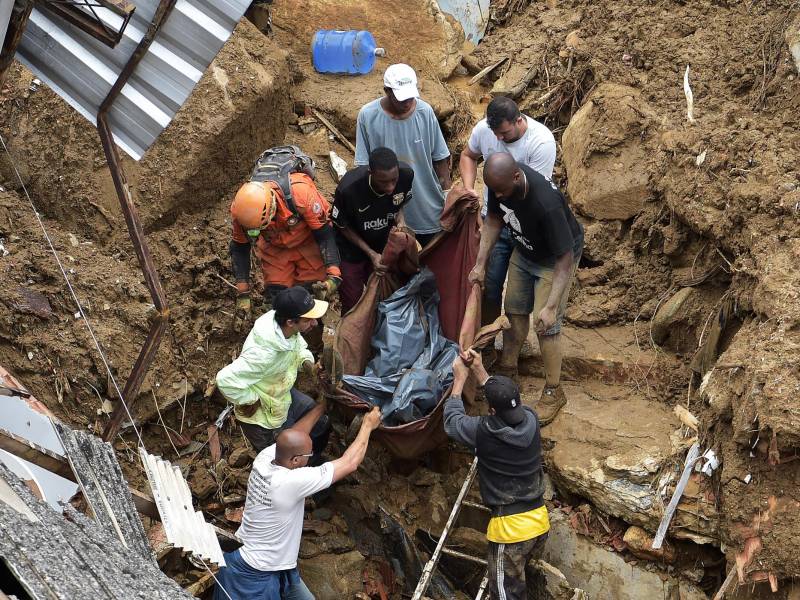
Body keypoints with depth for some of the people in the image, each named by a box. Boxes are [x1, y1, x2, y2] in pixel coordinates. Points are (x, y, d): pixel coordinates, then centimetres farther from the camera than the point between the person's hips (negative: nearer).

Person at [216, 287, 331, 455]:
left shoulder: (287, 328, -20)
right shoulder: (264, 353, -44)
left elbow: (298, 344, 5)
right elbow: (226, 380, -42)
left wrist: (306, 361, -15)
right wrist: (249, 401, -26)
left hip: (285, 395, 8)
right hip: (264, 419, -8)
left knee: (322, 428, 22)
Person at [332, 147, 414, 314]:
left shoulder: (406, 175, -26)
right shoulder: (348, 188, -36)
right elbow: (343, 227, -16)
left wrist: (400, 222, -22)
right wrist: (371, 254, -21)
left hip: (383, 244, 3)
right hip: (350, 250, -3)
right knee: (352, 305, 8)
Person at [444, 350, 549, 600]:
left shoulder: (484, 432, -19)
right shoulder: (531, 420, -6)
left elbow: (452, 421, 3)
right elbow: (506, 401, 17)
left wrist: (460, 379, 12)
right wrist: (479, 371, 18)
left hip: (510, 526, -6)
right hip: (539, 520, 6)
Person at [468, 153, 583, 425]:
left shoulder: (547, 203, -43)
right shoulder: (500, 181, -23)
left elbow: (565, 259, -35)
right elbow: (494, 219, -3)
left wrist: (551, 306, -37)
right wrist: (480, 263, -6)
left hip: (555, 257, -6)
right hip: (524, 250, 7)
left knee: (546, 326, -4)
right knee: (514, 310, 17)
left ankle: (553, 392, 14)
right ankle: (507, 371, 38)